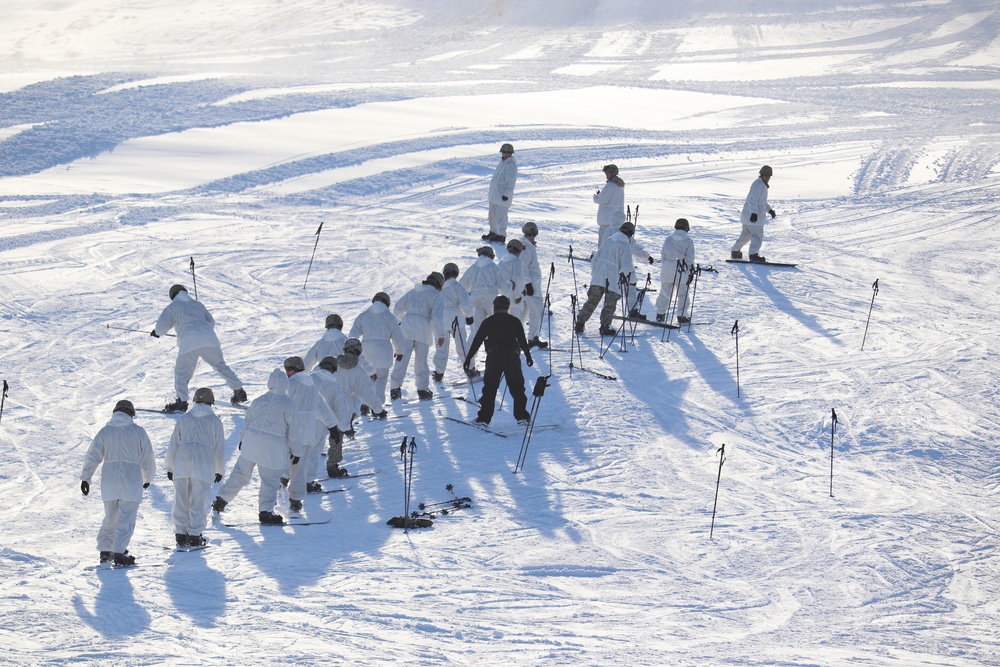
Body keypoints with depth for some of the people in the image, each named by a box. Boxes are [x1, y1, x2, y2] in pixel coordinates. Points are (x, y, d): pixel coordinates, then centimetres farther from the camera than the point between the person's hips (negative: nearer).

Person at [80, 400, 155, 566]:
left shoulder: (105, 431, 7)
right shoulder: (138, 431, 3)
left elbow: (92, 455, 0)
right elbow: (148, 458, 7)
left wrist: (85, 477, 3)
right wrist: (148, 478, 23)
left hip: (109, 482, 3)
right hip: (132, 482, -3)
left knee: (110, 517, 17)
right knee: (126, 519, -3)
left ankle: (105, 550, 16)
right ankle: (119, 553, -13)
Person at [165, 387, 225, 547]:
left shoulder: (184, 418, 12)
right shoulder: (215, 420, 8)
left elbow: (174, 444, 12)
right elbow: (219, 447, 10)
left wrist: (170, 467, 19)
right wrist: (219, 470, 19)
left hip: (182, 463, 2)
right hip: (204, 464, -2)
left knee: (181, 500, 7)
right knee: (199, 501, 2)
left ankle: (181, 534, 7)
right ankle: (194, 535, -1)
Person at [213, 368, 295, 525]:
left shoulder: (259, 400, 1)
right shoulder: (289, 405, -9)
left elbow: (247, 422, 9)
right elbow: (292, 431, -5)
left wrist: (243, 439, 24)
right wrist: (294, 452, 5)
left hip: (251, 442, 4)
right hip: (273, 448, -4)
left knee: (240, 473, 18)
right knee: (270, 480, 5)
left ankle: (222, 499, 23)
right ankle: (265, 510, 3)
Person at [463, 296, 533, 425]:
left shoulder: (488, 322, 4)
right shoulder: (515, 321, 7)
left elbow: (477, 340, 4)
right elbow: (522, 340, 11)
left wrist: (469, 358, 8)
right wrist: (528, 355, 24)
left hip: (493, 357, -1)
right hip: (512, 356, 1)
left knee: (489, 388, 4)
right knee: (517, 387, 8)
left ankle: (484, 417, 1)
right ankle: (522, 416, 5)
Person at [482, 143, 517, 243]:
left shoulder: (511, 165, -15)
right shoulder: (502, 163, 15)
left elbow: (511, 182, -20)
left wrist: (506, 193, -23)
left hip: (503, 195, -10)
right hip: (494, 193, 10)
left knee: (500, 215, -7)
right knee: (492, 214, 18)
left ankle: (501, 236, -1)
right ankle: (493, 232, 30)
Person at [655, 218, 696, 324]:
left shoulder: (668, 240, 3)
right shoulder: (688, 241, -5)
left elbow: (663, 255, 6)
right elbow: (689, 258, -7)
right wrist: (691, 269, 4)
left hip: (667, 269, 3)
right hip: (681, 271, -3)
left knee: (665, 292, 13)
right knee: (683, 294, 7)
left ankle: (660, 314, 17)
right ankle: (681, 316, 4)